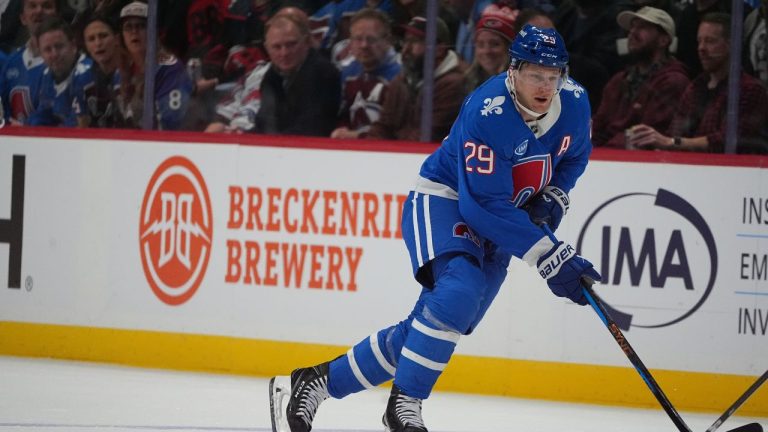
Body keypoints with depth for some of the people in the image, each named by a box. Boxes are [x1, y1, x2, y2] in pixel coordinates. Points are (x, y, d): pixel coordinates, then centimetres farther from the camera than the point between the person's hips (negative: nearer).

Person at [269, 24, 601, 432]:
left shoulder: (574, 102, -9)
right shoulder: (487, 112, -30)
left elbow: (574, 156, 15)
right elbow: (487, 207, -31)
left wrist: (552, 196, -6)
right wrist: (549, 256, -34)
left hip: (498, 222, 7)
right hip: (443, 200, -7)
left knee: (424, 333, 2)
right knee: (458, 293, -34)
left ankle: (313, 383, 11)